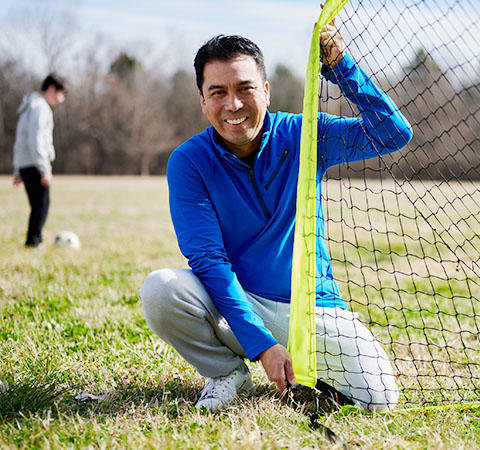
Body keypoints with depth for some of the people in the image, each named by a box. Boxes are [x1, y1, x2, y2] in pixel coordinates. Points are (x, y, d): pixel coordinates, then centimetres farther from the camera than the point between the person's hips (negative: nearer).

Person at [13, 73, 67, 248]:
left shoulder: (28, 107, 24)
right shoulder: (39, 107, -9)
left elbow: (19, 142, 26)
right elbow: (35, 141, -20)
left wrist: (17, 172, 27)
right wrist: (45, 170, -21)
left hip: (24, 166, 10)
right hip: (34, 165, -10)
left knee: (38, 205, 9)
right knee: (42, 204, -10)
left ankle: (34, 241, 6)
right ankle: (33, 240, -15)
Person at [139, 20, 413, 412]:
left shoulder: (305, 137, -4)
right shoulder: (189, 162, -9)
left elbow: (393, 135, -13)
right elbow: (209, 260, -15)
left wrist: (339, 66, -23)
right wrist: (261, 344, -25)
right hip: (234, 306, -1)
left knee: (378, 397, -18)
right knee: (160, 289, -30)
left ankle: (305, 366, 17)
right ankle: (227, 374, -1)